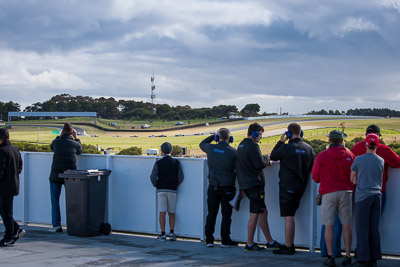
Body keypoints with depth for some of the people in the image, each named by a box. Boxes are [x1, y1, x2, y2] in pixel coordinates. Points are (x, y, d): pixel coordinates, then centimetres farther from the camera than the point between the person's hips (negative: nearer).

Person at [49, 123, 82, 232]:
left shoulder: (56, 142, -6)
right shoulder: (75, 144, -4)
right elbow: (80, 151, 17)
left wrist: (59, 136, 21)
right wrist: (76, 138, 19)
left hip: (56, 176, -1)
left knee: (55, 201, 8)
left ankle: (57, 225, 4)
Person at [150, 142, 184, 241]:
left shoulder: (158, 163, -3)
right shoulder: (176, 162, 1)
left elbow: (153, 177, -8)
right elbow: (181, 177, -1)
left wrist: (156, 185, 9)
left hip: (161, 189, -1)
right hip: (172, 190, 1)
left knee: (162, 212, -1)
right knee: (171, 212, 9)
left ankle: (163, 234, -3)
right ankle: (171, 233, 0)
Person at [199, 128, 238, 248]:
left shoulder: (211, 148, -2)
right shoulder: (233, 152, -9)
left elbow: (202, 144, 22)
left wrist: (213, 136, 23)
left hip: (213, 187, 3)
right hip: (227, 188, -3)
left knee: (211, 213, 10)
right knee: (226, 215, 5)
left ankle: (209, 239, 12)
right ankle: (225, 240, 7)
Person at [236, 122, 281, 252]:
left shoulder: (241, 145, 16)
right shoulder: (252, 145, -15)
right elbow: (260, 164, -19)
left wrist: (264, 161, 13)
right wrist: (267, 158, 0)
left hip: (246, 184, 10)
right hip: (255, 183, -10)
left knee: (263, 212, 14)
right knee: (254, 214, -4)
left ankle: (270, 242, 19)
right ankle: (249, 244, 1)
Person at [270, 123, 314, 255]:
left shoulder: (286, 147, -15)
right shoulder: (309, 148, 4)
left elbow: (273, 156, 2)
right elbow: (311, 168, 14)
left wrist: (281, 141, 7)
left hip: (287, 186, -7)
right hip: (301, 186, 7)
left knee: (288, 216, -5)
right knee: (290, 215, 17)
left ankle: (288, 247, -4)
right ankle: (290, 244, 21)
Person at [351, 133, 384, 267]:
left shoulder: (359, 159, -5)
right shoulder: (381, 161, 5)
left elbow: (352, 178, 5)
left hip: (363, 196, -4)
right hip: (377, 195, 4)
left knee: (362, 228, -1)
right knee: (374, 228, 8)